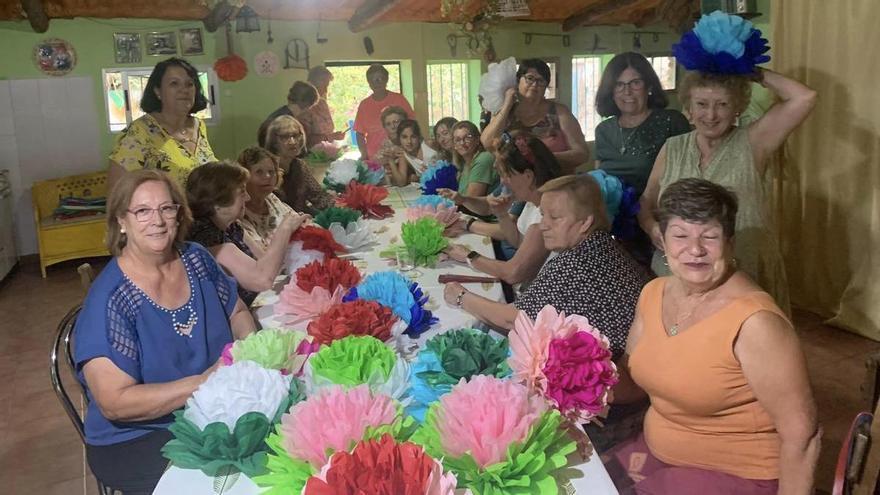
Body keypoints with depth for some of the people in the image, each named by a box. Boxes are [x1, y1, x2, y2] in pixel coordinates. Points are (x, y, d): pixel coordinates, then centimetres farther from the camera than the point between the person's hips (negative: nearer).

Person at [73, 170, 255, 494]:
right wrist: (202, 382, -26)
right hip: (138, 437, -6)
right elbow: (114, 403, -20)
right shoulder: (109, 300, -17)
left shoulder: (197, 259, 1)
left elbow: (237, 313, 13)